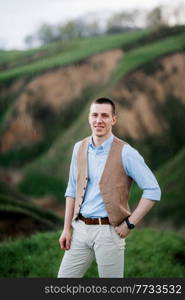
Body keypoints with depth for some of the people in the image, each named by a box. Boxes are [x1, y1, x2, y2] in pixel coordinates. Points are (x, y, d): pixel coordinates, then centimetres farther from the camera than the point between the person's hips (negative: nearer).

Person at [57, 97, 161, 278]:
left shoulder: (125, 152, -9)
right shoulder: (79, 148, 7)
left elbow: (153, 191, -10)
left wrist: (129, 224, -11)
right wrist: (66, 228, 9)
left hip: (108, 230, -5)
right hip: (81, 229, 5)